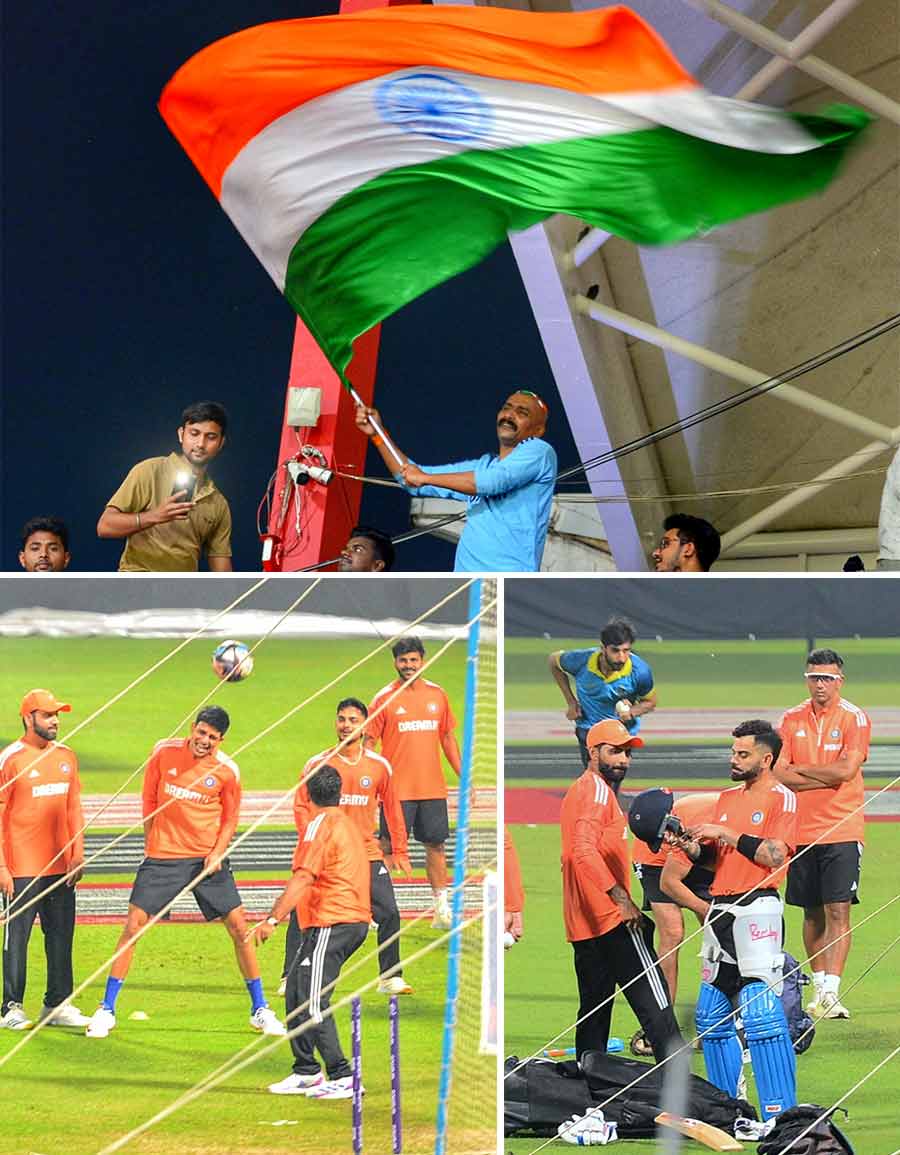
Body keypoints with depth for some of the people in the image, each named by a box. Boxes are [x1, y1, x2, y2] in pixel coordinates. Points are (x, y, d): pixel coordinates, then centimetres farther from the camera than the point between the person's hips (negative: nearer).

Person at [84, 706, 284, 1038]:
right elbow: (150, 800, 7)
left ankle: (260, 1010, 11)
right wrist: (150, 843, 7)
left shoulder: (227, 770, -5)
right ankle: (106, 1010, 4)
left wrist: (217, 853, -9)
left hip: (207, 858, 0)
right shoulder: (164, 752, -5)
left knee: (239, 926, -3)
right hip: (163, 856, 0)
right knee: (133, 924, -6)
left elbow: (229, 819, 7)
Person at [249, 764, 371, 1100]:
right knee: (297, 992, 15)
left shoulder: (321, 825, -9)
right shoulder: (349, 823, 19)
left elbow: (303, 878, -21)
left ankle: (342, 1077, -15)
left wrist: (273, 919, -26)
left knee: (312, 1003, -11)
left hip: (331, 924, -10)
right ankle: (305, 1072, 19)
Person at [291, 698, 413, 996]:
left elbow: (391, 809, 11)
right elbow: (301, 806, 0)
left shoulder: (379, 765, 3)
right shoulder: (317, 764, -1)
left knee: (389, 913, -6)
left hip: (367, 854, 1)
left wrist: (399, 852, 10)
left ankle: (391, 978, 7)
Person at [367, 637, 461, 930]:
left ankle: (443, 910, 12)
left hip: (432, 788, 4)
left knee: (435, 845, 7)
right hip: (397, 790, -4)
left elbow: (447, 737, 16)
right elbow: (368, 742, -2)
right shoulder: (384, 699, -3)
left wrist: (463, 776, 13)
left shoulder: (437, 695, 8)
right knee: (388, 847, -2)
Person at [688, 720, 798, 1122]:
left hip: (757, 909, -8)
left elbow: (774, 855, -16)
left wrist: (726, 833, -14)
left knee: (761, 1014, -14)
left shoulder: (782, 798, -3)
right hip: (720, 910, 8)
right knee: (711, 1017, 9)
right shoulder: (728, 798, 19)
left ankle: (780, 1112, -13)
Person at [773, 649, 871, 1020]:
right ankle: (819, 986, 20)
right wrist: (826, 777, -11)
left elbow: (844, 770, -14)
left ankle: (830, 992, -15)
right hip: (801, 830, 4)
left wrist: (798, 769, -3)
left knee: (838, 912, -10)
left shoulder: (854, 718, -3)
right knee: (812, 913, 10)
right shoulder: (792, 720, 8)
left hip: (841, 831, -4)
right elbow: (779, 773, -1)